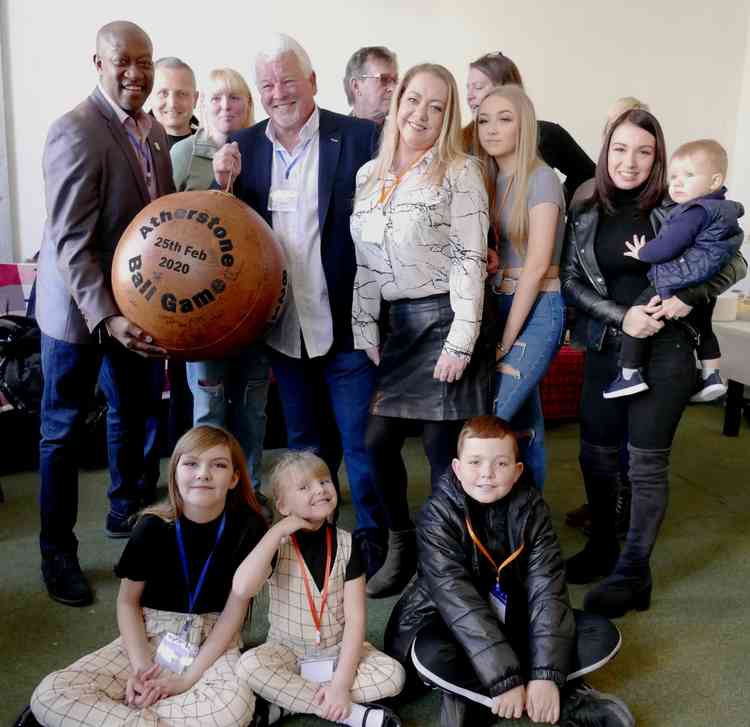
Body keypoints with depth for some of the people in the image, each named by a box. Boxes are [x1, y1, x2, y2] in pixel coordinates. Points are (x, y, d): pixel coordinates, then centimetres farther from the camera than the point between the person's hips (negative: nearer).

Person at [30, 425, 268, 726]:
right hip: (151, 634, 1)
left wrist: (189, 678, -17)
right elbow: (128, 601, 1)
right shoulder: (153, 526, -10)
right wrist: (140, 666, -15)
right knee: (49, 695, -20)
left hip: (213, 641, 0)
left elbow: (236, 609, -10)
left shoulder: (247, 527, -14)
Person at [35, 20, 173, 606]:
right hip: (81, 303, -7)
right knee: (63, 429, 7)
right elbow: (71, 241, -24)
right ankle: (58, 551, 23)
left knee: (135, 413, 20)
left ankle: (126, 512, 42)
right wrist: (105, 317, -33)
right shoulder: (76, 131, -19)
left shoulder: (155, 132, 5)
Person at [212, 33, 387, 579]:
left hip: (345, 322, -4)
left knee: (361, 441, 7)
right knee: (304, 443, 19)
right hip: (283, 324, 4)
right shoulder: (244, 147, 5)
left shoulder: (360, 137, -7)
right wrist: (224, 185, -11)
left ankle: (374, 538, 26)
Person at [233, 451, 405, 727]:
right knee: (248, 666, -31)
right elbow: (241, 590, -31)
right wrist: (277, 531, -28)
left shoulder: (346, 544, -9)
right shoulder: (276, 544, -11)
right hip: (287, 650, -1)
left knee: (393, 675, -22)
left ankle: (285, 699, -16)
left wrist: (341, 684, -21)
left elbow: (356, 618, -12)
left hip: (340, 650, 1)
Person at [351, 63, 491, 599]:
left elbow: (470, 261, -11)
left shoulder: (460, 172, -6)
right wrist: (363, 333, 6)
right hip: (395, 323, 6)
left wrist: (460, 343, -16)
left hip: (446, 319, -5)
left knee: (442, 448, 0)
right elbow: (362, 261, 11)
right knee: (377, 441, 6)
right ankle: (400, 545, 27)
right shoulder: (370, 174, 11)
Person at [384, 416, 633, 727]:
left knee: (603, 635, -11)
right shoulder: (438, 515, -20)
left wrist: (546, 675, -29)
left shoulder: (531, 508, -11)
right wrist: (504, 680, -35)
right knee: (433, 656, -36)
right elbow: (459, 601, -29)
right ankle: (567, 700, -19)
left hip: (513, 621, 4)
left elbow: (547, 588, -18)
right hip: (449, 626, -4)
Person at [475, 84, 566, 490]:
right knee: (524, 422, 15)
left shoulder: (540, 178, -11)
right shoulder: (489, 179, 10)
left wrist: (506, 339, -13)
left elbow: (537, 266, -16)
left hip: (537, 309, -7)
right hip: (500, 304, 7)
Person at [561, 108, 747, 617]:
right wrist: (620, 316, -14)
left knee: (646, 464, -1)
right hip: (606, 348, 4)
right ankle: (603, 547, 32)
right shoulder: (585, 214, 4)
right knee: (596, 454, 10)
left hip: (666, 351, -3)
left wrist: (689, 298, -15)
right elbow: (570, 281, 0)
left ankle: (634, 573, 10)